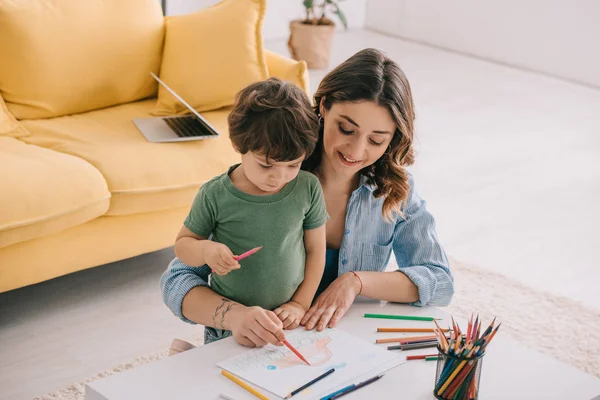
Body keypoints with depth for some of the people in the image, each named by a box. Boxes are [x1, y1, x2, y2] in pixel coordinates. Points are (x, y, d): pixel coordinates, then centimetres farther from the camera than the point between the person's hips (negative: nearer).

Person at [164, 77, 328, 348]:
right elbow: (182, 245, 0)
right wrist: (206, 250, -22)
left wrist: (300, 304, -3)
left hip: (287, 320, 2)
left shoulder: (308, 188, -7)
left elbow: (315, 249, 2)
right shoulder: (215, 195, -12)